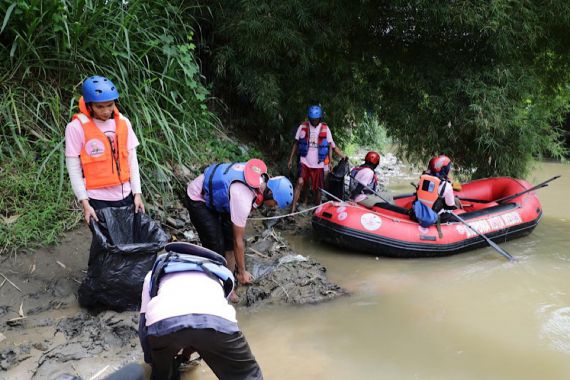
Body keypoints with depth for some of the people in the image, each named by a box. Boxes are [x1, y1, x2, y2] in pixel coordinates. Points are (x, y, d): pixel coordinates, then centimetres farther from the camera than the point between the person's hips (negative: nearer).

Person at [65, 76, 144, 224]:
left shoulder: (123, 123, 1)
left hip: (125, 195, 4)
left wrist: (137, 193, -1)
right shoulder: (76, 128, -10)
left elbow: (132, 160, 4)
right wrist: (84, 203, -13)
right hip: (98, 199, -4)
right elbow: (74, 169, -8)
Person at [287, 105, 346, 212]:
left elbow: (330, 145, 4)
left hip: (318, 164, 1)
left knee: (318, 188, 7)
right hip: (305, 162, -1)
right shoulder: (302, 127, -2)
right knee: (300, 183, -16)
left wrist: (330, 161, -3)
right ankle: (293, 209, -14)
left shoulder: (325, 129, -1)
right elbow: (296, 143, 5)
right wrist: (290, 159, 4)